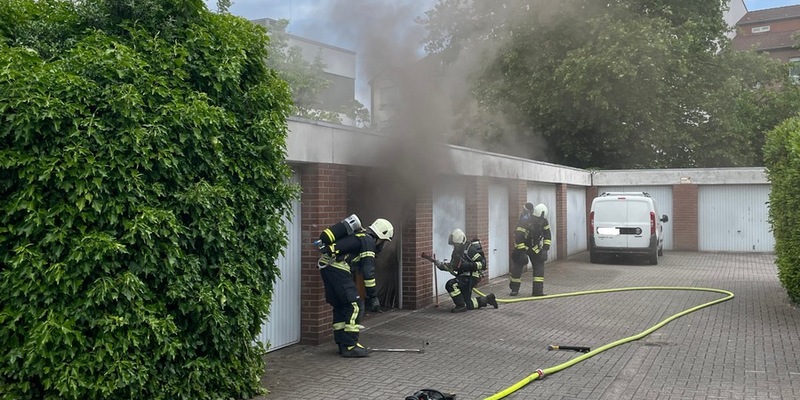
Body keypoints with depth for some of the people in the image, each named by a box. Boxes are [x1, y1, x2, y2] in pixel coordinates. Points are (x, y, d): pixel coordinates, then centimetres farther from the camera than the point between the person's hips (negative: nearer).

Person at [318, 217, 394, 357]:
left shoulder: (358, 236, 26)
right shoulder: (368, 241, -3)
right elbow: (368, 271, -9)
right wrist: (372, 297, -6)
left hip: (325, 266, 10)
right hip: (337, 269, -10)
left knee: (339, 306, 16)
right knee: (355, 306, -4)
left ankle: (342, 344, 21)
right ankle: (350, 346, -3)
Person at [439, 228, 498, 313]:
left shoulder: (470, 249, -18)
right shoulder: (457, 251, 9)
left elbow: (482, 264, -20)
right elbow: (453, 266, 11)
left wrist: (468, 265, -29)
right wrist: (444, 266, -8)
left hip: (471, 277, -9)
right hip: (463, 276, 9)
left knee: (451, 284, -27)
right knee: (468, 304, 12)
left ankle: (461, 306, -14)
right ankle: (487, 299, 28)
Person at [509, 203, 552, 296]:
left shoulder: (543, 221, -12)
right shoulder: (524, 221, -31)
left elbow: (547, 235, -1)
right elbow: (518, 238, -32)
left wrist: (545, 249, -8)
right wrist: (522, 252, -32)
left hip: (535, 247, 4)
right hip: (521, 246, -4)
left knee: (539, 266, -6)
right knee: (517, 267, -2)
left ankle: (538, 290, -4)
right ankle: (514, 289, 16)